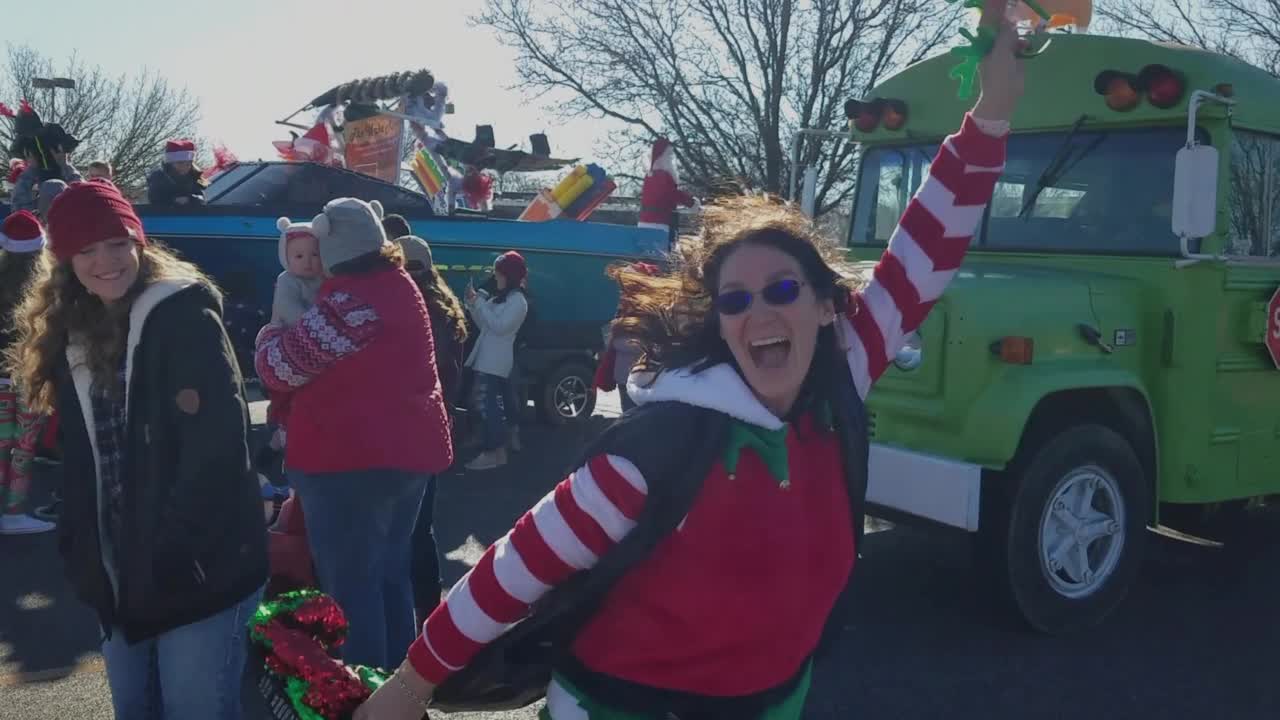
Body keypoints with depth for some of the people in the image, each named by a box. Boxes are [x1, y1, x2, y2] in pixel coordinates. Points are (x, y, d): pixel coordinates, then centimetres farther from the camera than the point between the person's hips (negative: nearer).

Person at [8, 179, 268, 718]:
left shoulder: (184, 317, -11)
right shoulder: (73, 337, 11)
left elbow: (218, 443, -19)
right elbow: (80, 459, 15)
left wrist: (169, 555, -19)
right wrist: (81, 554, 5)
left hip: (197, 573, -7)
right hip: (120, 578, 7)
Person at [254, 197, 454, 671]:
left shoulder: (351, 300, -17)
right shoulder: (401, 286, 12)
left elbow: (279, 367, -11)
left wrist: (272, 331, 9)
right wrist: (296, 327, 22)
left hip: (350, 460, -9)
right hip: (408, 453, 9)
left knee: (350, 585, 0)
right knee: (390, 575, 18)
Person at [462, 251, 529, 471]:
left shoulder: (518, 301, -11)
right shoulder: (499, 297, 18)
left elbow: (499, 326, -20)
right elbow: (483, 325, 19)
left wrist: (479, 302, -16)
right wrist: (473, 303, 5)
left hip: (494, 363, -10)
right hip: (488, 360, 10)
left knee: (487, 406, -13)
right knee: (493, 406, 12)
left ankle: (494, 452, -12)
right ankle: (497, 449, 17)